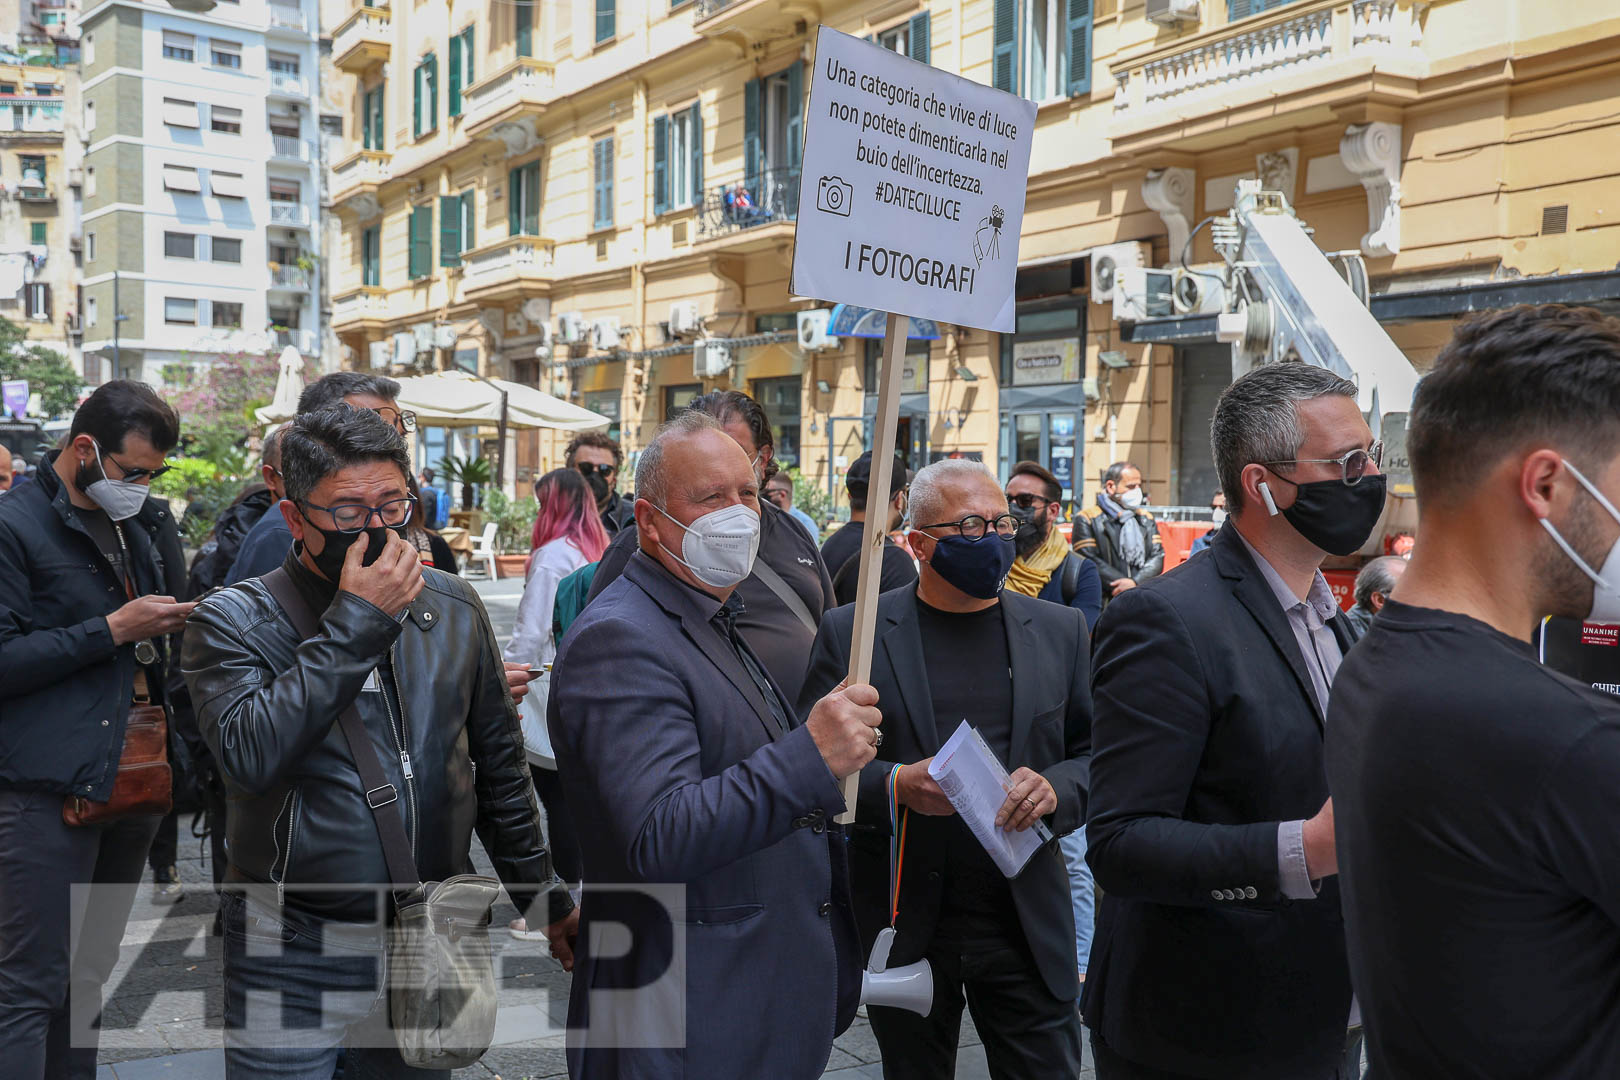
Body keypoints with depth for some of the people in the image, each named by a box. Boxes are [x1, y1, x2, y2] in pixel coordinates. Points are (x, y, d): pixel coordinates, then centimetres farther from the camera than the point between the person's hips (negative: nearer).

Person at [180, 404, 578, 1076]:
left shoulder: (452, 607, 3)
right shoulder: (232, 620, -8)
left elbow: (498, 762, 11)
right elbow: (250, 755, -26)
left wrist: (541, 894, 13)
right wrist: (355, 624, -24)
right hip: (292, 966, -3)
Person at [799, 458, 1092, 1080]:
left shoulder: (1060, 630, 6)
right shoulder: (850, 633, -3)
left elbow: (1099, 753, 8)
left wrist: (1057, 789, -13)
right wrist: (893, 784, -22)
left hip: (1028, 927, 2)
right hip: (903, 928, -1)